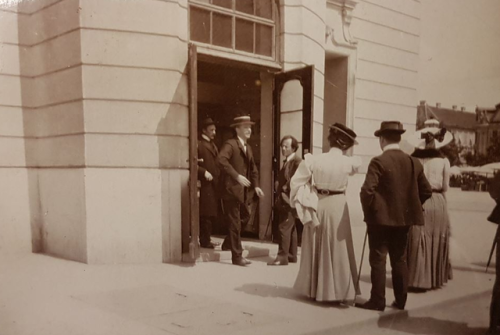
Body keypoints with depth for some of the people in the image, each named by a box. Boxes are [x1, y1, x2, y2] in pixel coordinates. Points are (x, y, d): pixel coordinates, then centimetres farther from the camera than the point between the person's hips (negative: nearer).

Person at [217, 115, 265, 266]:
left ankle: (228, 244, 38)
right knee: (235, 224, -2)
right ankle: (237, 256, 6)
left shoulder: (248, 148, 17)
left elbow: (253, 169, 22)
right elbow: (221, 160, -28)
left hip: (242, 191, 8)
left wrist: (256, 185, 9)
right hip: (231, 190, -8)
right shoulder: (230, 144, -11)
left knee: (239, 221, 18)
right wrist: (237, 176, -31)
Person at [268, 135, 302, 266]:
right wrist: (280, 189, 13)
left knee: (284, 227, -10)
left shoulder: (297, 161, -13)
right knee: (290, 228, 14)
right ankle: (292, 255, 21)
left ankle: (282, 257, -6)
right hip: (284, 199, 10)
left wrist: (286, 189, -18)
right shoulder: (286, 161, 17)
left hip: (290, 200, -10)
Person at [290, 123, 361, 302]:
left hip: (317, 205, 2)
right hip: (337, 206, -2)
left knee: (315, 249, 14)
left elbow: (296, 181, -5)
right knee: (336, 250, 8)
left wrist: (302, 201, 10)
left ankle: (312, 288, 26)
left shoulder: (314, 160, -9)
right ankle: (336, 291, 13)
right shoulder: (348, 162, -10)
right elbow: (358, 162, 15)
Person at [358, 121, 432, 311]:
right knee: (400, 259, 15)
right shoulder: (414, 163, 3)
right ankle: (400, 300, 22)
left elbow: (367, 191, -22)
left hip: (380, 218, -5)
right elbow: (426, 191, 7)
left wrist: (368, 211, -6)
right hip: (404, 218, 6)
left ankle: (377, 301, 9)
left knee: (378, 260, 3)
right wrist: (409, 206, 16)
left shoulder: (378, 162, -15)